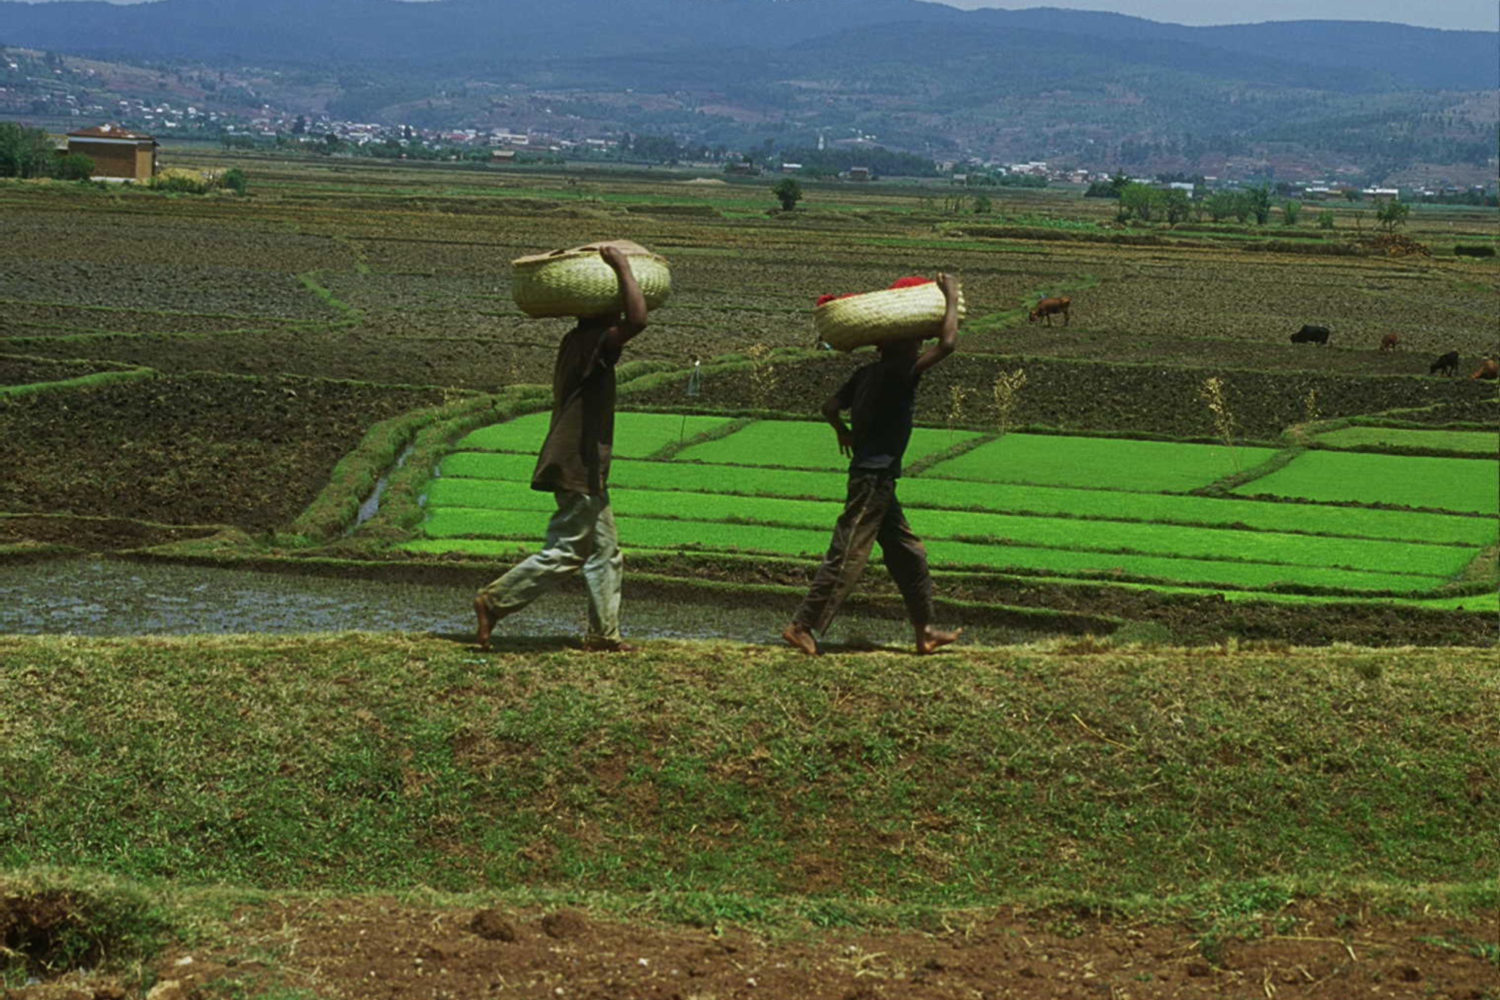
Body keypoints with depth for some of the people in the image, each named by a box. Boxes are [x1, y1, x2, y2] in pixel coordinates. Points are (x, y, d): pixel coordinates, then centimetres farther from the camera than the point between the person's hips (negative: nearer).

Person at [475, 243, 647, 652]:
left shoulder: (577, 343, 13)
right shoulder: (590, 343, -16)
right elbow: (637, 320, -31)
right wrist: (622, 266, -23)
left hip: (585, 469, 10)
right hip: (578, 467, -10)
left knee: (605, 552, 12)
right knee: (562, 553, -5)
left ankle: (604, 634, 14)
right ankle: (495, 601, 0)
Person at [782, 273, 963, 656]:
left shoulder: (867, 374, 9)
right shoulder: (896, 373, -16)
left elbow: (830, 407, 13)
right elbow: (947, 343, -21)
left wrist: (843, 432, 31)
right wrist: (951, 297, -10)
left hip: (876, 478, 10)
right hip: (874, 478, -10)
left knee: (910, 555, 15)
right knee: (846, 557, -7)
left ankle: (925, 632, 21)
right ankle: (803, 626, -4)